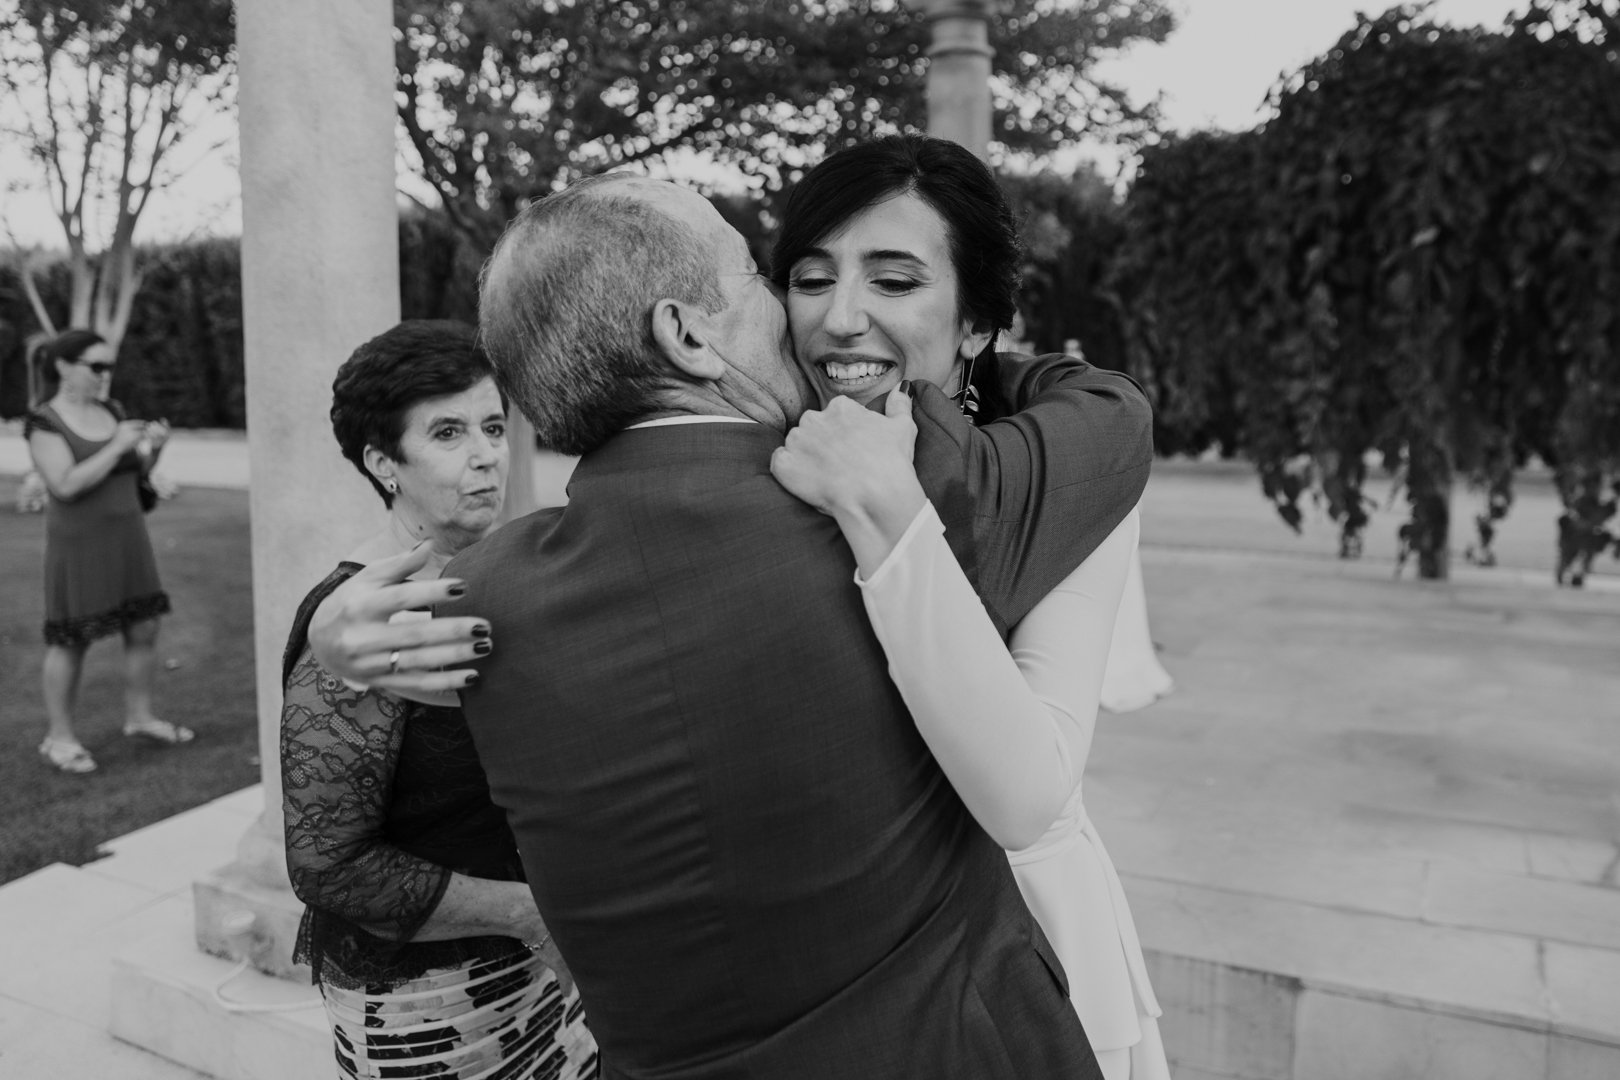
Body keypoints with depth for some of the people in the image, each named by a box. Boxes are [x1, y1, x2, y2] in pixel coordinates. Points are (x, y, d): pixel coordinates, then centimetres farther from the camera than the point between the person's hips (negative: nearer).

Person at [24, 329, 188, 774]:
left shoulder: (112, 411, 7)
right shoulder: (44, 423, -11)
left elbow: (135, 473, 11)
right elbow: (66, 485, -21)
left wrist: (154, 447, -8)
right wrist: (116, 447, -21)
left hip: (126, 536, 6)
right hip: (79, 542, -6)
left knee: (144, 628, 9)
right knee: (71, 641, 1)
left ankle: (139, 716, 25)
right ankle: (59, 737, 14)